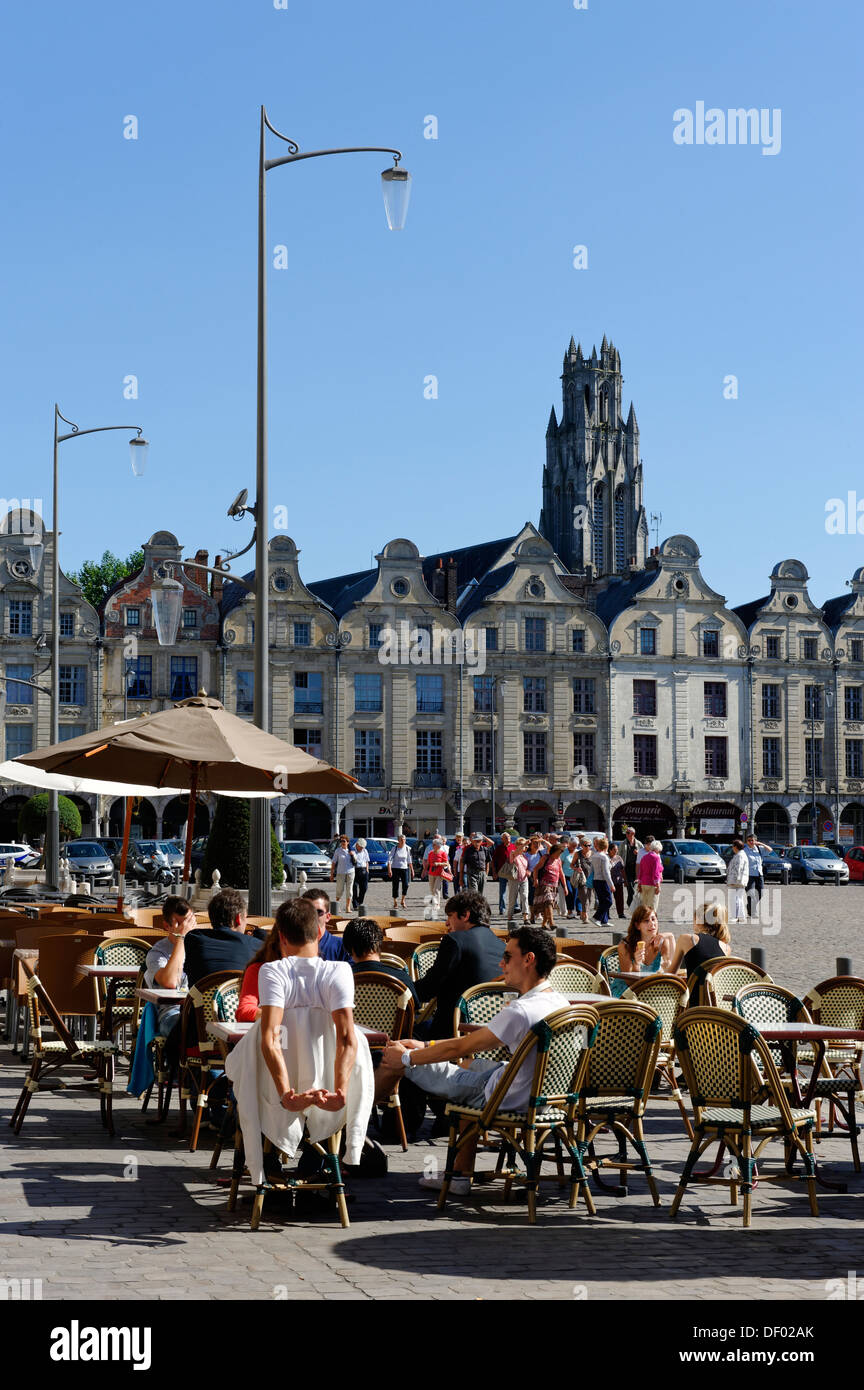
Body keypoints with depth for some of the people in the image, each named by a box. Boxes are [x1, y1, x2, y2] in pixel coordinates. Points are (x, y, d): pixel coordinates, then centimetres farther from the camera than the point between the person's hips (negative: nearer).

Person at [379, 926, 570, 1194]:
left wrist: (405, 1058, -4)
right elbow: (487, 1041, 10)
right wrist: (425, 1046, 12)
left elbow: (458, 1048, -19)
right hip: (543, 1092, 8)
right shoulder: (559, 1002, 0)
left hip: (508, 1101, -8)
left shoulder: (521, 1012, -28)